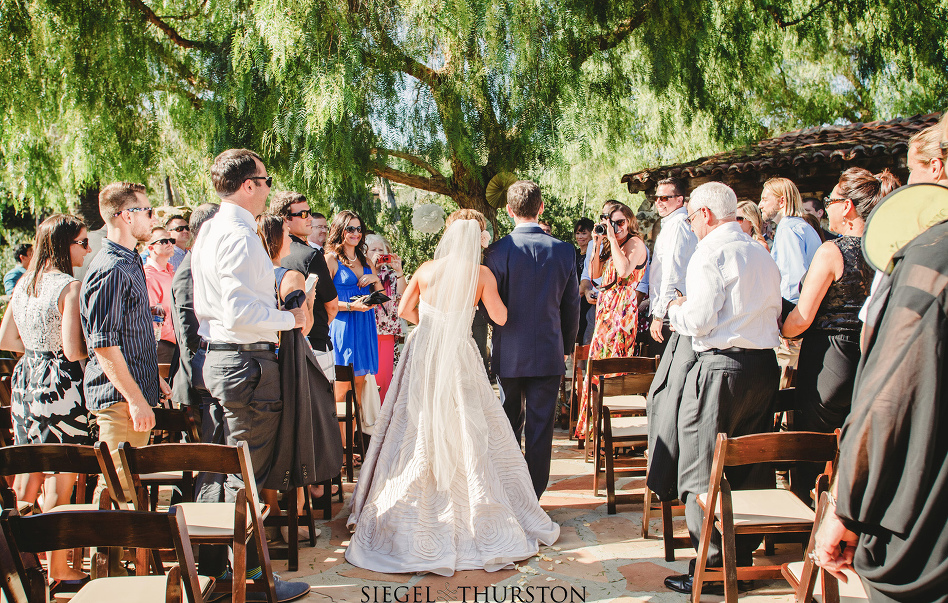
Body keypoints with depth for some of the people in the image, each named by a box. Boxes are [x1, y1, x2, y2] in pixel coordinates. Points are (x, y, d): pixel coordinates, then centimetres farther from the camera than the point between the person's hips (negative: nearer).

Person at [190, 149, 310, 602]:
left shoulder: (209, 232, 14)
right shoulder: (240, 236, -19)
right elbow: (240, 312, -27)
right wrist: (290, 318, -13)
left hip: (218, 357, 11)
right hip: (247, 362, -11)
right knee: (247, 475, -1)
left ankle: (218, 565, 30)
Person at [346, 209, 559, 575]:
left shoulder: (426, 269, 1)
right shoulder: (481, 274, -6)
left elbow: (404, 310, 9)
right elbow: (500, 318, -1)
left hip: (423, 356, 3)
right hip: (459, 359, -2)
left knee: (416, 438, 10)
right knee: (468, 440, 6)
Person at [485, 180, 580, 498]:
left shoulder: (498, 251, -11)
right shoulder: (564, 250, -5)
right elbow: (572, 306, 3)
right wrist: (566, 347, 16)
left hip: (510, 353, 0)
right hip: (549, 353, 0)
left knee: (509, 424, 16)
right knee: (540, 428, 7)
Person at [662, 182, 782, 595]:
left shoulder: (710, 254, -11)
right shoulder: (763, 255, 12)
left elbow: (699, 320, -16)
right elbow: (775, 311, 16)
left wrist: (675, 310, 3)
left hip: (721, 366, -8)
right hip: (765, 364, 8)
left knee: (704, 471, 1)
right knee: (751, 466, 14)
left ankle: (713, 567, 4)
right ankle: (744, 558, 24)